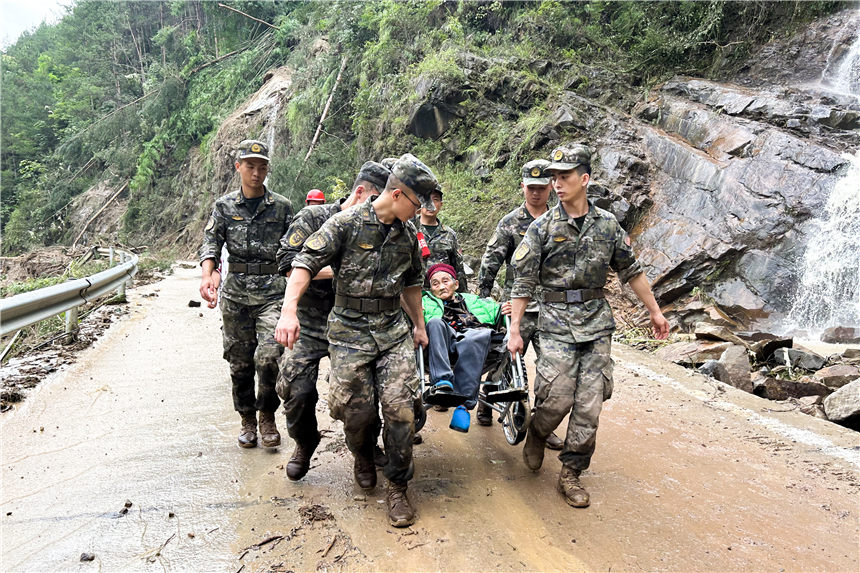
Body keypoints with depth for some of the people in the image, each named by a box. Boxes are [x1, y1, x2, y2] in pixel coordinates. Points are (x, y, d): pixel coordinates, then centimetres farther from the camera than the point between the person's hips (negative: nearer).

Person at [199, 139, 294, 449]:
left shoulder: (282, 207, 4)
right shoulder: (224, 206, 7)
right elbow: (211, 242, -1)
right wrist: (208, 274, -20)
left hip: (272, 290, -2)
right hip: (236, 292, 2)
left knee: (268, 356, -15)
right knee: (240, 362, 8)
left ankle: (267, 415, 8)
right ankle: (247, 421, 25)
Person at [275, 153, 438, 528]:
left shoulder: (408, 234, 10)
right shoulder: (347, 224, -8)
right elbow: (306, 262, -15)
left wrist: (419, 325, 27)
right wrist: (289, 310, -28)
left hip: (394, 330, 4)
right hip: (350, 331, -3)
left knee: (399, 406, -8)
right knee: (356, 411, 0)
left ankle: (398, 487, 9)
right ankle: (363, 456, 35)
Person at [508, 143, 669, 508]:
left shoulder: (607, 225, 6)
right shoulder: (542, 227, -2)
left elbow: (631, 271, 15)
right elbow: (524, 281, -3)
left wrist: (655, 311, 17)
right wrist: (515, 329, -7)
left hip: (597, 321, 3)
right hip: (557, 321, -2)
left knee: (589, 405, 1)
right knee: (558, 398, -10)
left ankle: (571, 474, 15)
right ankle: (536, 434, 24)